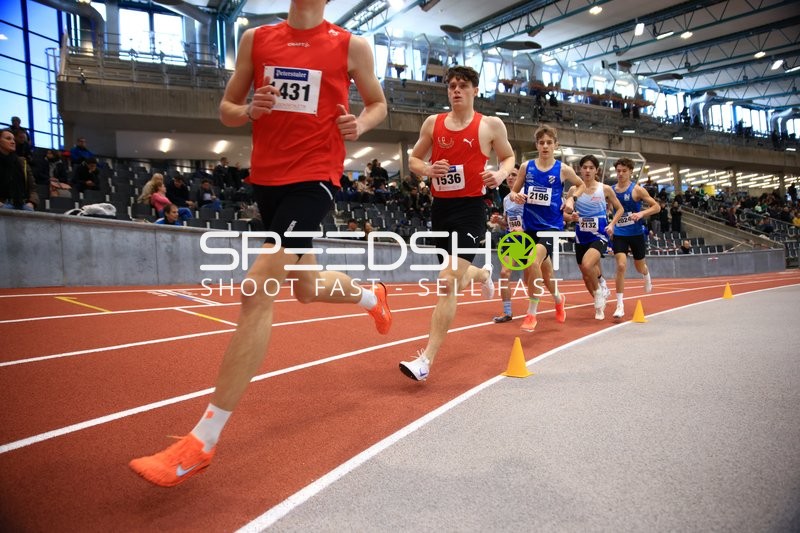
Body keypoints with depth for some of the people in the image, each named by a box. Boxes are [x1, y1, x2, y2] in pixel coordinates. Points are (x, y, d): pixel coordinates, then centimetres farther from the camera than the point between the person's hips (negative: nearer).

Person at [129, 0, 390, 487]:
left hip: (314, 177, -5)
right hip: (267, 177, 6)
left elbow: (378, 103, 15)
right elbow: (227, 109, 15)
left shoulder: (352, 46, 2)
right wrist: (249, 110, -8)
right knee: (307, 287, 17)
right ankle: (372, 296, 53)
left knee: (258, 289, -19)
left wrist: (359, 125, -7)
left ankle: (203, 442, -11)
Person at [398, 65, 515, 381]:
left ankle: (426, 360, -12)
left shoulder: (491, 125, 0)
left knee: (448, 282, -15)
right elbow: (413, 159, 14)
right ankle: (483, 273, 58)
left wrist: (501, 174, -11)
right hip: (440, 207, 5)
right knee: (455, 278, 20)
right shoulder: (433, 123, 6)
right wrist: (427, 169, -10)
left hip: (470, 209, -5)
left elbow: (509, 157, 12)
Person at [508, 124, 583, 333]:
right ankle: (558, 299, 47)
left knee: (534, 262, -27)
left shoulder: (563, 170, -3)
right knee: (545, 270, 16)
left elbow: (581, 185, 15)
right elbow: (513, 191, 9)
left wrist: (571, 199, -2)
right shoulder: (526, 166, 1)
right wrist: (516, 196, -14)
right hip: (529, 226, 4)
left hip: (551, 226, -3)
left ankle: (531, 314, -15)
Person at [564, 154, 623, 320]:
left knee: (587, 265, -31)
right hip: (581, 238, 3)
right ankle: (600, 303, 39)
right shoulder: (574, 190, 1)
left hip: (599, 236, -3)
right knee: (587, 277, 12)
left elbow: (619, 209, 9)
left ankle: (599, 292, -2)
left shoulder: (605, 189, -2)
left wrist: (612, 224, -7)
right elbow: (563, 212, 5)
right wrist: (571, 217, -16)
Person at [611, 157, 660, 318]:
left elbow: (656, 207, -8)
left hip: (636, 233, -1)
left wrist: (641, 213, -25)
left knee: (639, 266, 16)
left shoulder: (637, 189, -8)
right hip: (619, 234, 1)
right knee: (621, 265, -15)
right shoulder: (611, 190, 0)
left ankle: (647, 276, 56)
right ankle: (620, 305, -10)